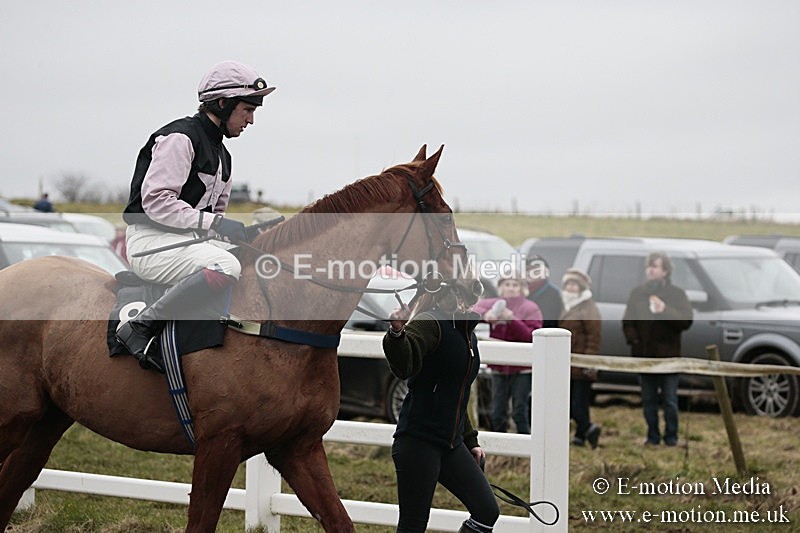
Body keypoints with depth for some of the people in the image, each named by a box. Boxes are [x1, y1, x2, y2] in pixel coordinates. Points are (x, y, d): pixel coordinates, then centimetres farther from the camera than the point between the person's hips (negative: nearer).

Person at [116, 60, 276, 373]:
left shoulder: (221, 155, 20)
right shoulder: (179, 138, -10)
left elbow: (216, 210, 23)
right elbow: (156, 201, -19)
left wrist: (241, 232, 2)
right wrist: (213, 222, -23)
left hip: (189, 240, 10)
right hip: (151, 240, -10)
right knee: (226, 266, -35)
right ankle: (139, 328, -30)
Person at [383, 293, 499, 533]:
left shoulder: (469, 336, 15)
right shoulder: (431, 324, -11)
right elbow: (404, 365, -32)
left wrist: (470, 441, 24)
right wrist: (397, 334, -51)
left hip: (451, 444, 8)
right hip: (418, 440, -8)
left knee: (487, 512, -1)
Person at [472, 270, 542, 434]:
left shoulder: (530, 308, -3)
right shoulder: (494, 304, 7)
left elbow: (531, 336, -12)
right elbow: (474, 309, -4)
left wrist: (512, 320, -24)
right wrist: (485, 314, -25)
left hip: (522, 368, -4)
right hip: (499, 366, 4)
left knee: (520, 412, -3)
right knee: (497, 413, 10)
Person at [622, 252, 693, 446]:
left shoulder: (676, 294, 2)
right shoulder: (638, 293, 10)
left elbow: (686, 321, -8)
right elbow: (627, 321, 9)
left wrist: (665, 310, -19)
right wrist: (633, 340, -7)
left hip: (668, 356, -3)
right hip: (644, 355, 3)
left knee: (670, 400, -1)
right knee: (649, 400, 9)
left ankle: (671, 436, 9)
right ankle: (653, 436, 18)